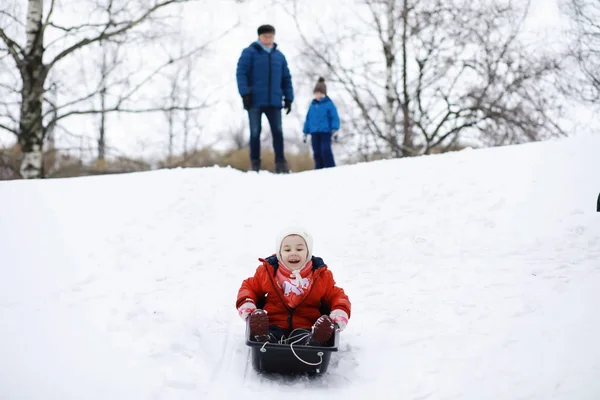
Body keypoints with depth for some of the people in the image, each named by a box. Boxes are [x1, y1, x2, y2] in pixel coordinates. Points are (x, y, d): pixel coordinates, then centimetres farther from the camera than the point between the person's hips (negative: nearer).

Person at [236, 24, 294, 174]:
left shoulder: (279, 56, 15)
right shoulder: (250, 52, 2)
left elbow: (286, 79, 18)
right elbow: (241, 73, -5)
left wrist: (288, 98, 10)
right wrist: (245, 93, -15)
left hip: (274, 101, 3)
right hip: (255, 101, -3)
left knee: (278, 132, -1)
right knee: (255, 132, 2)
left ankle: (280, 163, 3)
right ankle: (255, 163, 10)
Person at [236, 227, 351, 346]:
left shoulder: (321, 275, 9)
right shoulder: (267, 271, 10)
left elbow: (335, 295, 16)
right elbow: (250, 287, 21)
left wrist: (340, 311, -6)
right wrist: (246, 304, -1)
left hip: (305, 326, -1)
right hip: (274, 324, 1)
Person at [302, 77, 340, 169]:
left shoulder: (329, 104, -2)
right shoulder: (312, 105, 14)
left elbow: (335, 117, -5)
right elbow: (308, 119, 19)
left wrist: (335, 129, -15)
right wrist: (306, 132, 18)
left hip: (325, 132, -5)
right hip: (314, 133, 5)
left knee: (326, 151, -16)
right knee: (317, 153, 5)